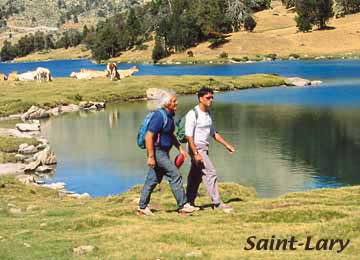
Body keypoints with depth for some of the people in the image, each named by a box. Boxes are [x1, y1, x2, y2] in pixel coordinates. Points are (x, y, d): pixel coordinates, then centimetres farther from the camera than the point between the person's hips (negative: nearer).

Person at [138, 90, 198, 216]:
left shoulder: (169, 115, 11)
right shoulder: (159, 116, -20)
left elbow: (171, 135, 24)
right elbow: (149, 137, -23)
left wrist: (180, 148, 17)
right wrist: (151, 157, -23)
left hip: (163, 152, 10)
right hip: (157, 152, -10)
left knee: (153, 180, 12)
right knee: (175, 176, -7)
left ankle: (142, 206, 19)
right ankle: (183, 205, -1)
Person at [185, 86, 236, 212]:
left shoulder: (208, 114, 12)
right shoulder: (193, 114, -15)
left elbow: (214, 133, 20)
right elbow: (189, 136, -18)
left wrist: (227, 145, 15)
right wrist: (196, 153, -24)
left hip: (204, 148, 8)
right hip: (197, 148, -8)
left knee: (196, 177, 12)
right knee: (210, 173, -12)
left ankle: (189, 203, 20)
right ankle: (217, 203, -10)